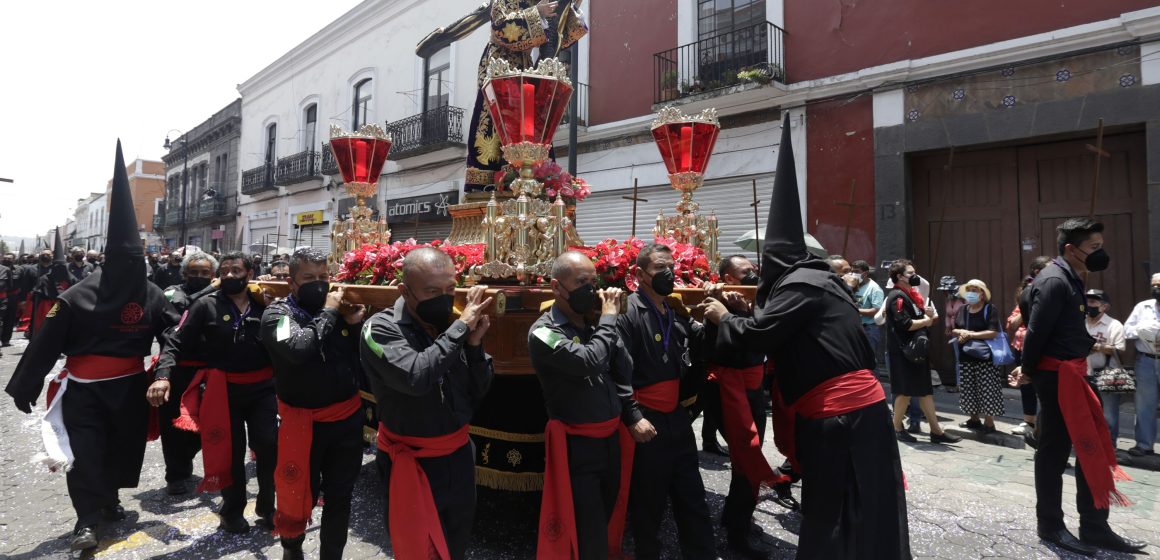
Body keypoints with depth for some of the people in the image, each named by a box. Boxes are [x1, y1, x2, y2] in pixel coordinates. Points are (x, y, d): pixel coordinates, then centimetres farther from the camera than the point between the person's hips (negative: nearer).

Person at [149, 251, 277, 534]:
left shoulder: (263, 304, 1)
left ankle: (267, 507, 25)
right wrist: (163, 375, -21)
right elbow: (177, 342, -8)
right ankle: (232, 511, 32)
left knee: (269, 447, 4)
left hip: (262, 388, 1)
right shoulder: (206, 306, -3)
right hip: (224, 390, -1)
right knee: (231, 453, 11)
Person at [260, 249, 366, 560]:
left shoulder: (339, 307, 1)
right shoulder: (278, 313, -9)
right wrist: (327, 312, -20)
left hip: (347, 418, 4)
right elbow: (299, 349, -31)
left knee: (340, 496, 16)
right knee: (299, 495, 11)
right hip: (304, 421, -3)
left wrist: (355, 324, -11)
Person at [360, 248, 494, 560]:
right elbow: (416, 377, -35)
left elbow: (479, 391, -1)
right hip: (412, 462, -4)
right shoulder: (381, 328, -17)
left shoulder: (451, 325, -5)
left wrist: (475, 345, -17)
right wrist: (461, 327, -27)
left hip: (460, 455, 5)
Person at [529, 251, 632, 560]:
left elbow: (625, 372, 3)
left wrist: (606, 322, -6)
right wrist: (608, 318, -14)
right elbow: (590, 361, -29)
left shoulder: (593, 323, 5)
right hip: (578, 445, -6)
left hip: (612, 438, 6)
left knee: (609, 517, 22)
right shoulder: (544, 332, -15)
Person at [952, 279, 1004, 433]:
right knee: (969, 390, 11)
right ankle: (974, 419, 23)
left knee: (987, 390, -4)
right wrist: (961, 332, -7)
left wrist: (970, 335, -15)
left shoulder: (990, 309, -6)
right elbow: (953, 330, 14)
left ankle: (989, 422, 4)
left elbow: (993, 332, -16)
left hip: (985, 357, -6)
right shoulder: (962, 310, 11)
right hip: (966, 357, 6)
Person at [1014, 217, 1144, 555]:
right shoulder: (1055, 282, -18)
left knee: (1091, 448, 12)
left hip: (1069, 374, 10)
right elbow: (1036, 332, -21)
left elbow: (1025, 303, 20)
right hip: (1057, 376, -10)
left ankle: (1094, 528, 21)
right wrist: (1028, 372, -8)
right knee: (1054, 451, 1)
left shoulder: (1067, 279, 12)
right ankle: (1050, 526, 15)